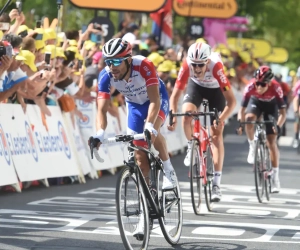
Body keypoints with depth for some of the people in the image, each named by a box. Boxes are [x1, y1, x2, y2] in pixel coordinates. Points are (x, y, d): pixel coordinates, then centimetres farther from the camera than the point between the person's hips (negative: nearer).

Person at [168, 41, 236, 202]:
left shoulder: (216, 66, -40)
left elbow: (231, 101, -38)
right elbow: (175, 95, -27)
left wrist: (221, 120, -51)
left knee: (216, 136, -9)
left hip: (215, 89, -2)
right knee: (186, 114, -27)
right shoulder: (187, 66, -34)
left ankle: (216, 183, -8)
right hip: (196, 86, 2)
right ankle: (191, 147, 5)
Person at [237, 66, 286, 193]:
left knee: (272, 142, -8)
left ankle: (275, 176, 0)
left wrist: (278, 126, -46)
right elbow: (242, 109, -25)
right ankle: (252, 147, -9)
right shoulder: (250, 87, -33)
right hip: (256, 102, 1)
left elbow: (283, 113, -31)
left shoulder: (276, 88, -36)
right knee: (249, 118, -35)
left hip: (271, 105, -1)